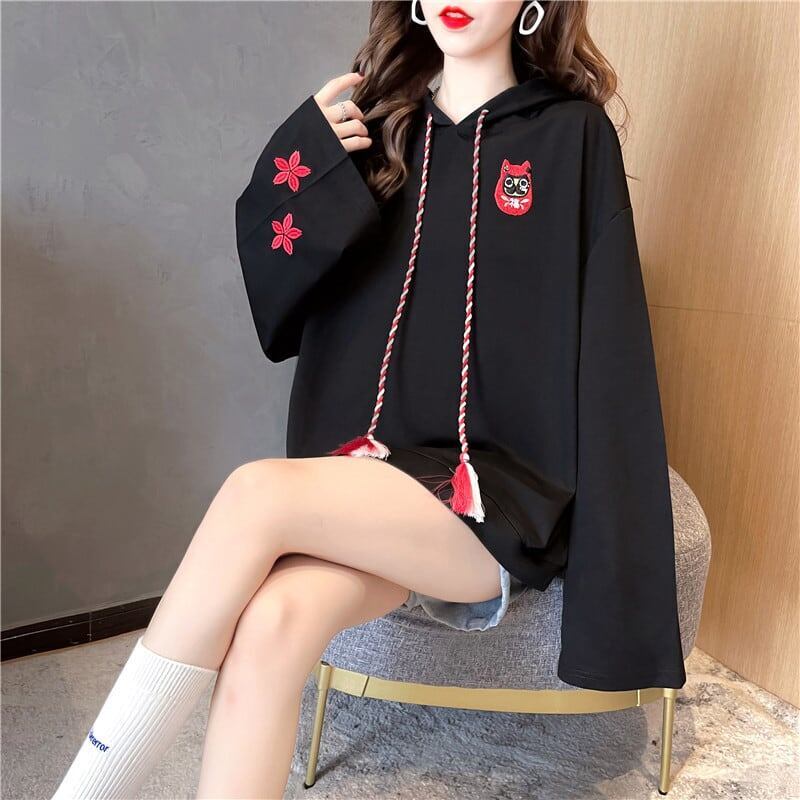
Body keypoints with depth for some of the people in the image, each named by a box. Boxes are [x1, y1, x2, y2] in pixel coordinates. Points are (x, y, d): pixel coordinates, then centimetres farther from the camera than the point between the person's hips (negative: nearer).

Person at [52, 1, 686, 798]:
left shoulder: (571, 136, 1)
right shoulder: (379, 127, 12)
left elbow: (604, 361, -3)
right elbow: (277, 306, 11)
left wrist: (610, 552, -8)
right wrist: (304, 164, -4)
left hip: (503, 494, -3)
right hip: (369, 477, 3)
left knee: (257, 495, -26)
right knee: (271, 624, -27)